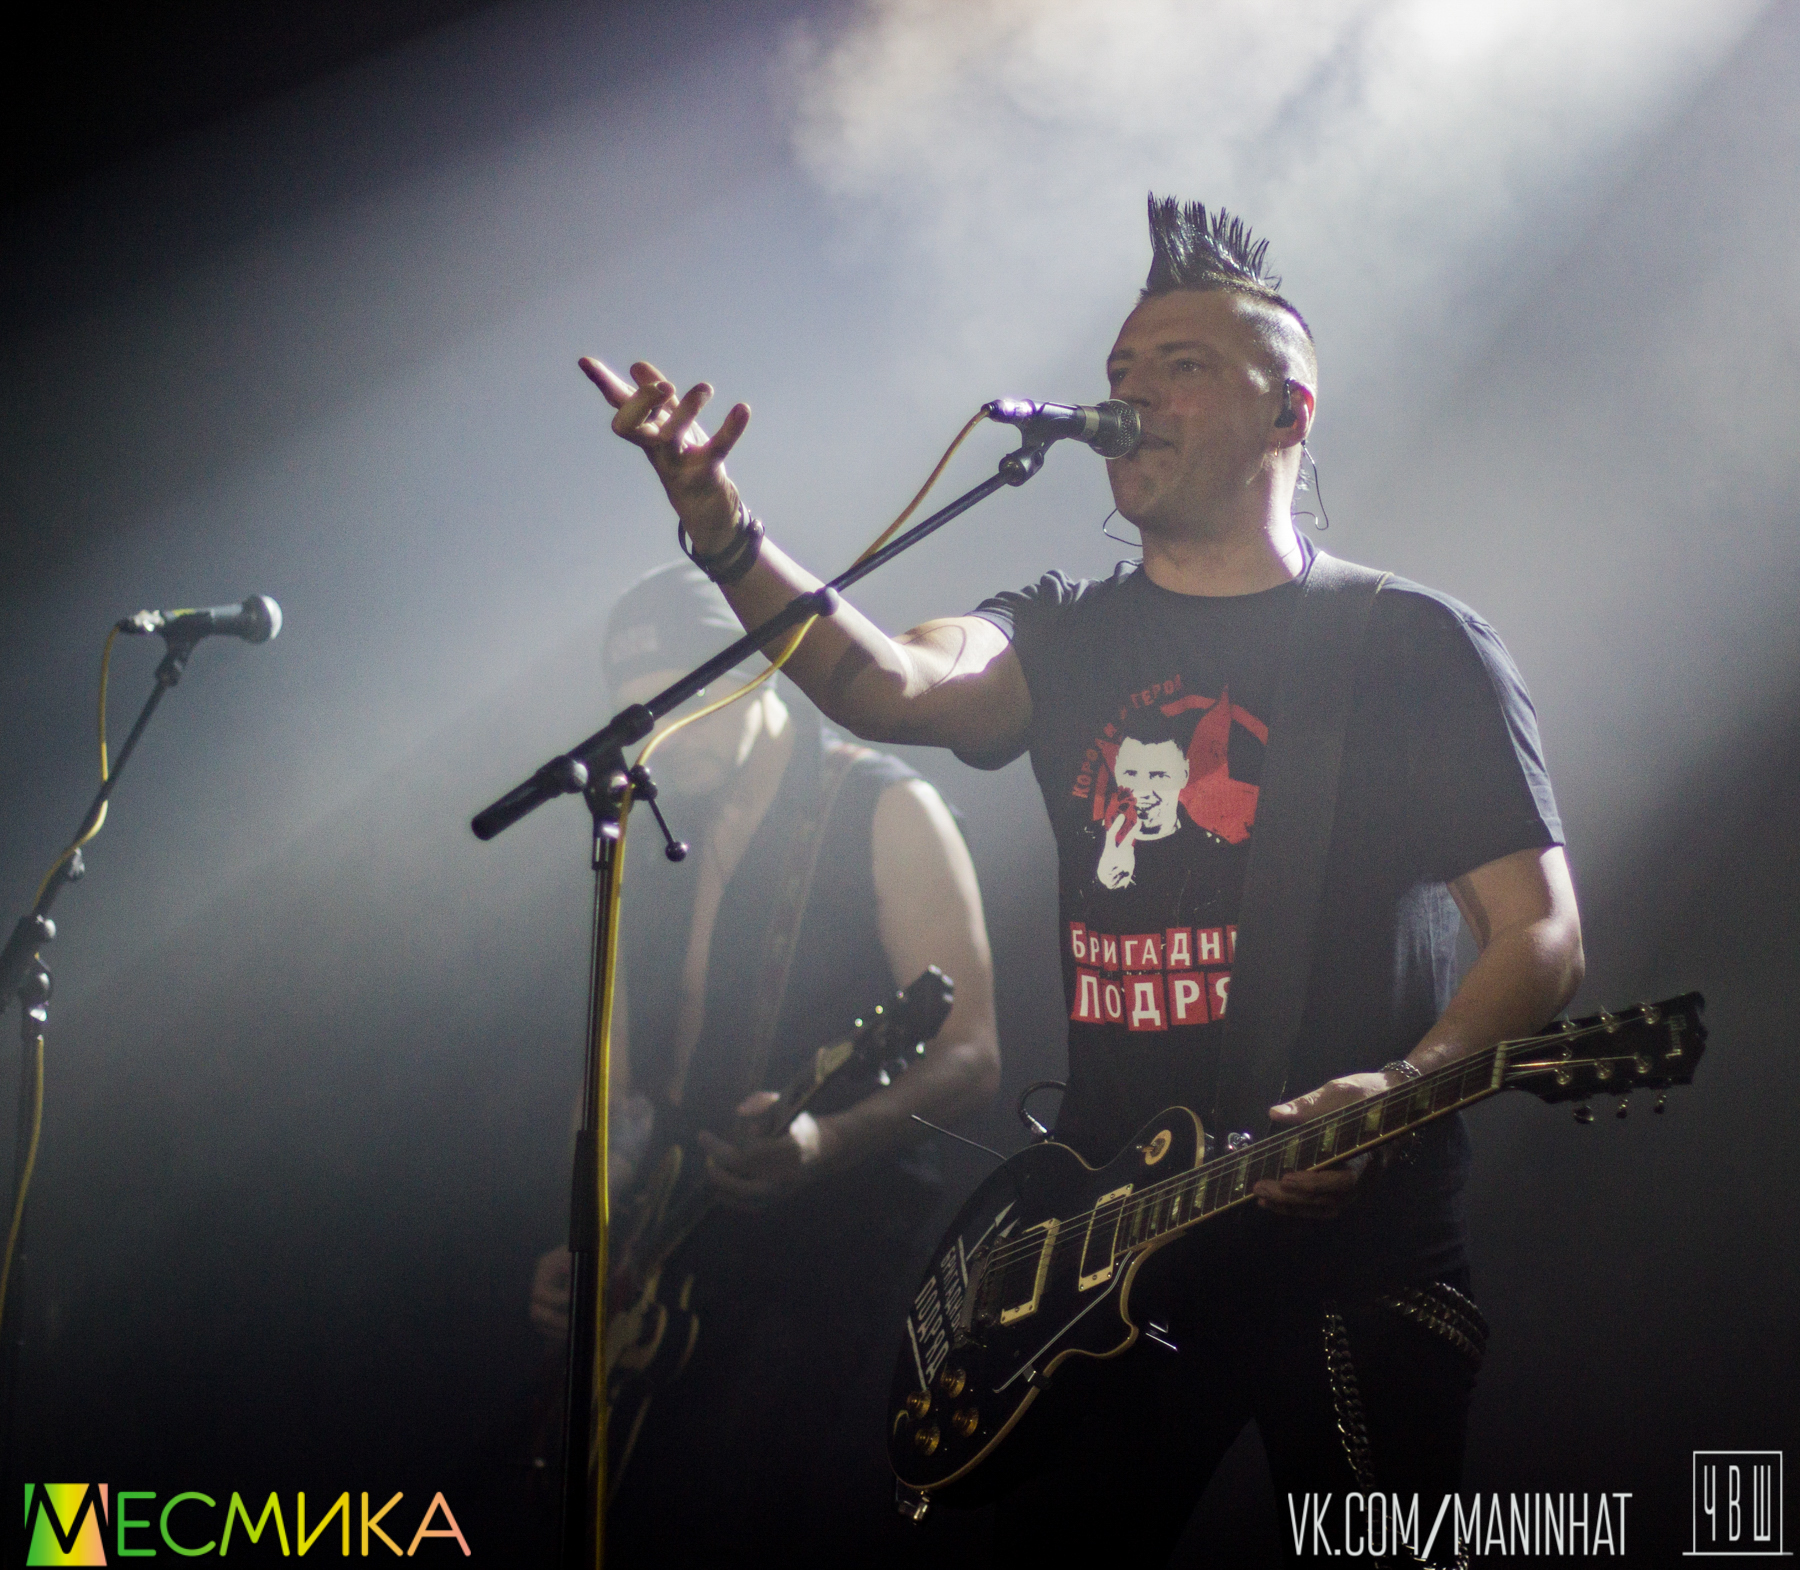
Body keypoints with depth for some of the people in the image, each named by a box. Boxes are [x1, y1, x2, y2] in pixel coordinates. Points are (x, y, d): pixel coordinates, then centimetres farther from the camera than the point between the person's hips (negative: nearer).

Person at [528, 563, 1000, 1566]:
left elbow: (971, 1058, -13)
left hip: (834, 1258, -6)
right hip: (674, 1267, 6)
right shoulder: (659, 839, 15)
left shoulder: (883, 810, -6)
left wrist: (825, 1142, -30)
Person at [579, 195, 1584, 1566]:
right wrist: (723, 531, -28)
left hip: (1355, 1235, -3)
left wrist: (1406, 1089, -22)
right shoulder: (1065, 637, 10)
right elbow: (892, 682, -11)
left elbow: (1542, 932, -3)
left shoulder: (1420, 645, -1)